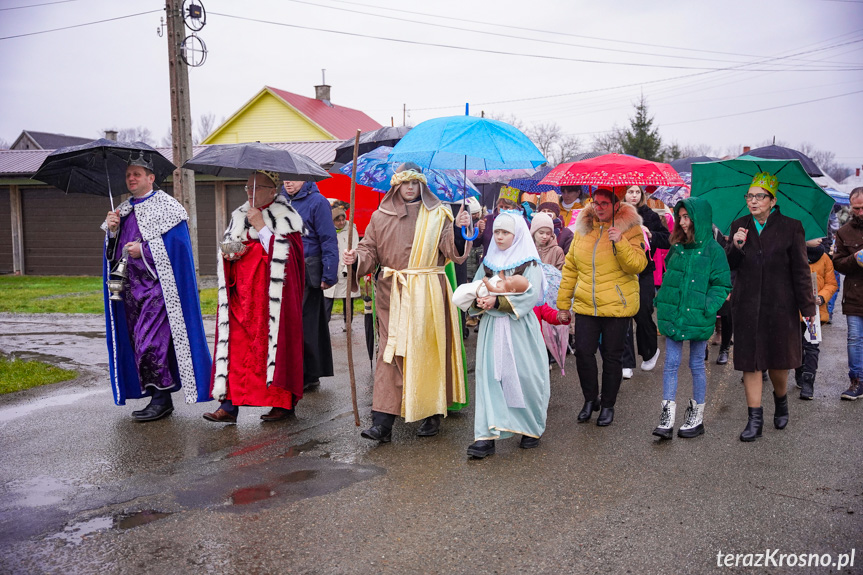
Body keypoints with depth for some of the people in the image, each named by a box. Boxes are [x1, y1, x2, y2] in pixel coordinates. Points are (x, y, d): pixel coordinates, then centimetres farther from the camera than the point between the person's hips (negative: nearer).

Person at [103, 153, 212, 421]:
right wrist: (112, 232, -2)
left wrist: (143, 251, -18)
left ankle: (162, 397, -3)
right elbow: (112, 252, 18)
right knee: (137, 343, 8)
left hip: (156, 286, -8)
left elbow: (178, 244, -13)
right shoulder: (122, 211, 17)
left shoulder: (165, 207, -4)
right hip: (130, 287, 8)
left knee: (150, 342, -13)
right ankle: (156, 397, 16)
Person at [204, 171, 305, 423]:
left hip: (272, 294, -5)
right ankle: (229, 405, -2)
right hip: (242, 293, 5)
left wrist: (261, 227, -12)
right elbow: (228, 247, 22)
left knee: (273, 343, -3)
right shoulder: (239, 216, 17)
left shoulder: (286, 217, -1)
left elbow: (283, 255, -12)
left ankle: (284, 402, 8)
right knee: (236, 345, -2)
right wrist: (228, 254, -1)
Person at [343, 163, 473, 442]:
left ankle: (432, 414, 17)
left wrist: (460, 229, -20)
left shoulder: (437, 214, 6)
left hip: (427, 293, -1)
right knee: (390, 351, -5)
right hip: (392, 293, 1)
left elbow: (453, 252, -3)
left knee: (427, 351, 2)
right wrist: (356, 258, -12)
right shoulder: (381, 217, 11)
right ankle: (382, 422, -8)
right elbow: (370, 251, 8)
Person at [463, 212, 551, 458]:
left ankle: (532, 429, 21)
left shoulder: (529, 263, 0)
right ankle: (487, 436, -8)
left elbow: (531, 295, -12)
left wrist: (497, 301, -20)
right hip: (492, 328, 3)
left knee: (524, 376, 1)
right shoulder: (489, 261, 14)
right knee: (489, 376, -5)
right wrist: (479, 301, -13)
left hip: (519, 328, -3)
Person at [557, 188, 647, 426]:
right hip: (585, 306, 3)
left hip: (617, 307, -3)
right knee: (583, 352, -1)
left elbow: (638, 265, -15)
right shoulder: (582, 230, 8)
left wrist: (620, 242, -28)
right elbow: (570, 268, 12)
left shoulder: (630, 229, -3)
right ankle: (590, 399, 20)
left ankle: (608, 405, 22)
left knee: (612, 357, 6)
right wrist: (563, 303, 12)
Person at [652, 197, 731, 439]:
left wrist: (708, 308, -17)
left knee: (696, 365, 8)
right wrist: (662, 302, 6)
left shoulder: (713, 250, -5)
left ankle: (697, 417, 21)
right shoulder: (677, 247, 9)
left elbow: (722, 285, -6)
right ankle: (667, 417, 5)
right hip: (673, 316, 4)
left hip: (697, 317, -4)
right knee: (671, 364, 2)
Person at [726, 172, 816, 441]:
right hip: (747, 305, 2)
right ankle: (755, 418, 10)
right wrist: (736, 247, -13)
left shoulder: (790, 227, -2)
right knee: (750, 361, 2)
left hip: (779, 305, -2)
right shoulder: (739, 226, 7)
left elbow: (800, 270, -2)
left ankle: (781, 401, 37)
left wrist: (808, 307, -5)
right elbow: (730, 265, 8)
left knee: (778, 361, 7)